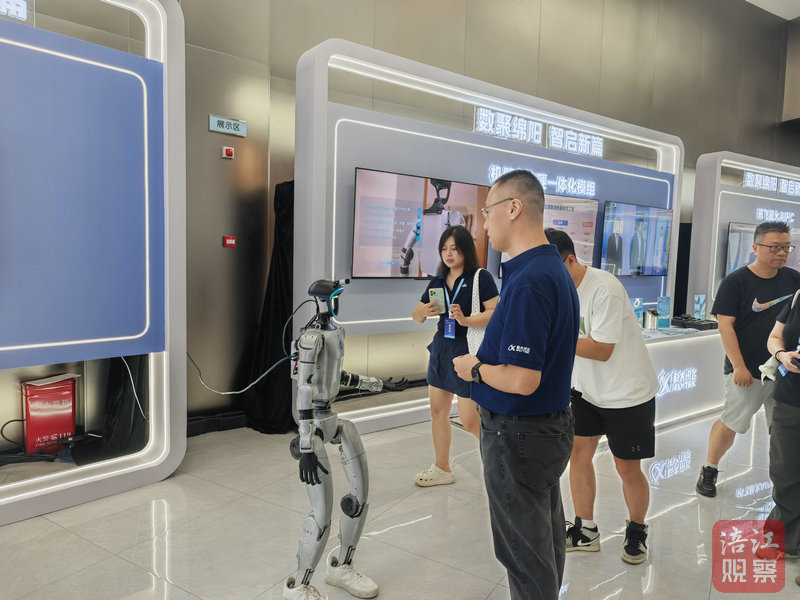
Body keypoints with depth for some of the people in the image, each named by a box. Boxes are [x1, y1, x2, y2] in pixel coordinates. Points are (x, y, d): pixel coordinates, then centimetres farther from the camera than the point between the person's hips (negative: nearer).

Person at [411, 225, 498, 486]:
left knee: (470, 421, -4)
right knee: (438, 411, 12)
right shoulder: (437, 282, 11)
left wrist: (466, 320, -29)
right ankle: (442, 469, 27)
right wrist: (424, 312, -11)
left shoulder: (481, 278, -7)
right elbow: (416, 316, 12)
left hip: (467, 352, -7)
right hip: (441, 349, 7)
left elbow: (496, 313, -16)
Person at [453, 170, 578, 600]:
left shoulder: (527, 282, -26)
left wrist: (473, 368, -13)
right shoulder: (556, 269, 6)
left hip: (518, 435, -10)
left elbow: (522, 380, -30)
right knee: (546, 539, 25)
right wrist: (484, 361, 9)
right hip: (553, 425, 10)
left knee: (525, 552, 8)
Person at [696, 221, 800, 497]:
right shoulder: (735, 282, -9)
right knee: (731, 423, 0)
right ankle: (709, 470, 19)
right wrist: (739, 366, -16)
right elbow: (725, 325, -12)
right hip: (747, 370, -4)